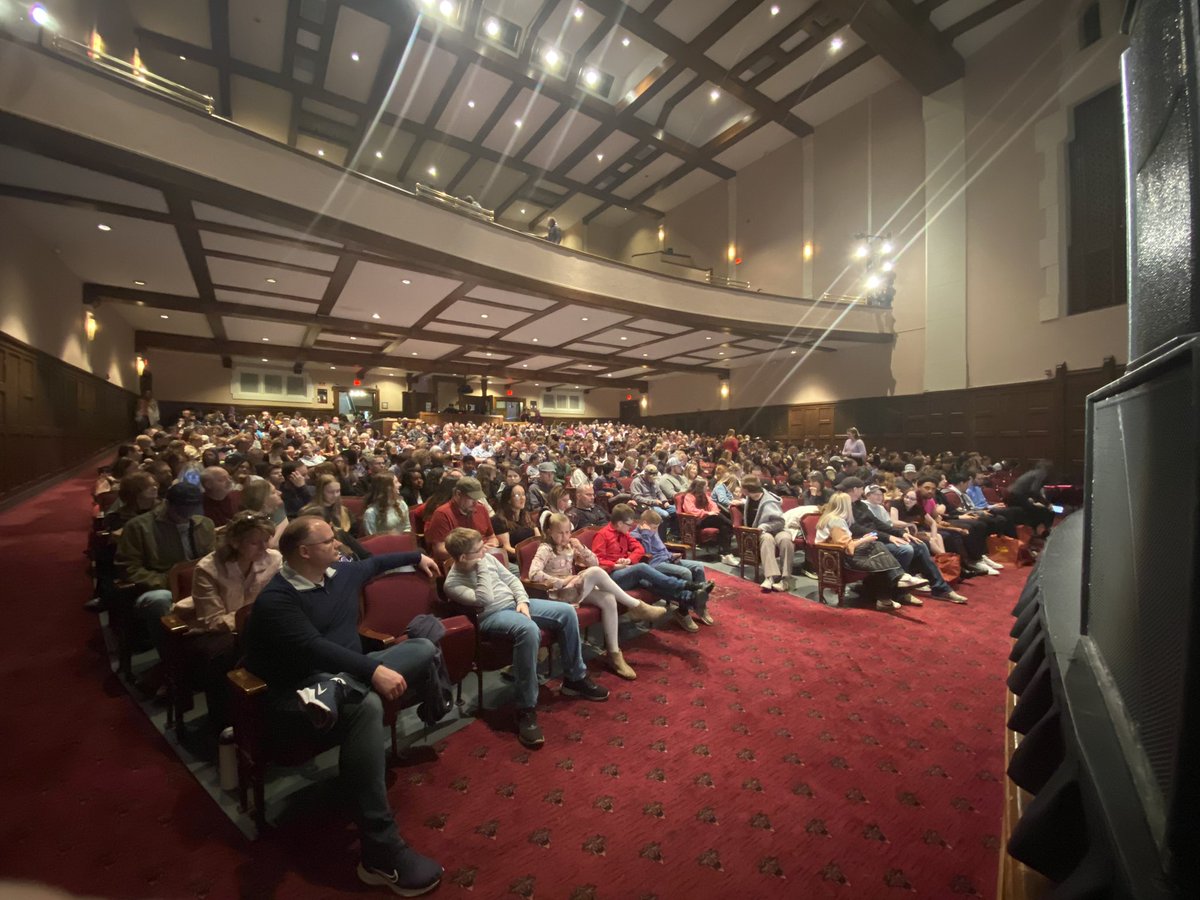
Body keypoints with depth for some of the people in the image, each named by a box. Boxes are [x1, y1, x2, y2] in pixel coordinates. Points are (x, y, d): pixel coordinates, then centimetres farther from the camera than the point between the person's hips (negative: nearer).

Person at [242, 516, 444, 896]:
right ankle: (381, 850, -32)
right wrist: (374, 670, -36)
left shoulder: (341, 573, 8)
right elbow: (312, 648, -27)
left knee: (423, 648, -6)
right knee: (366, 706, -37)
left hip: (350, 670, 8)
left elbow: (375, 562, 31)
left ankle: (334, 694, -28)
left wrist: (417, 557, 38)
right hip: (307, 684, -8)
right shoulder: (276, 598, -14)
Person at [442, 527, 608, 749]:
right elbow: (485, 600, -23)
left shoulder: (487, 558, 7)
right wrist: (482, 568, -19)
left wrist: (522, 600, -2)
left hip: (516, 604, 8)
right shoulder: (453, 583, -11)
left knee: (567, 611, -7)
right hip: (491, 615, -7)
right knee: (528, 629, -40)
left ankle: (575, 678, 8)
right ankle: (526, 709, -27)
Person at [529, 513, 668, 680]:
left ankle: (614, 654, -12)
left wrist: (581, 548, -7)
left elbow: (595, 563, 11)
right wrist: (561, 581, -23)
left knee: (608, 600, -21)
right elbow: (533, 573, -24)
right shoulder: (545, 549, -8)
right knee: (596, 572, -28)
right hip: (560, 594, -7)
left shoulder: (570, 547, 12)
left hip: (575, 590, 7)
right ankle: (637, 606, -18)